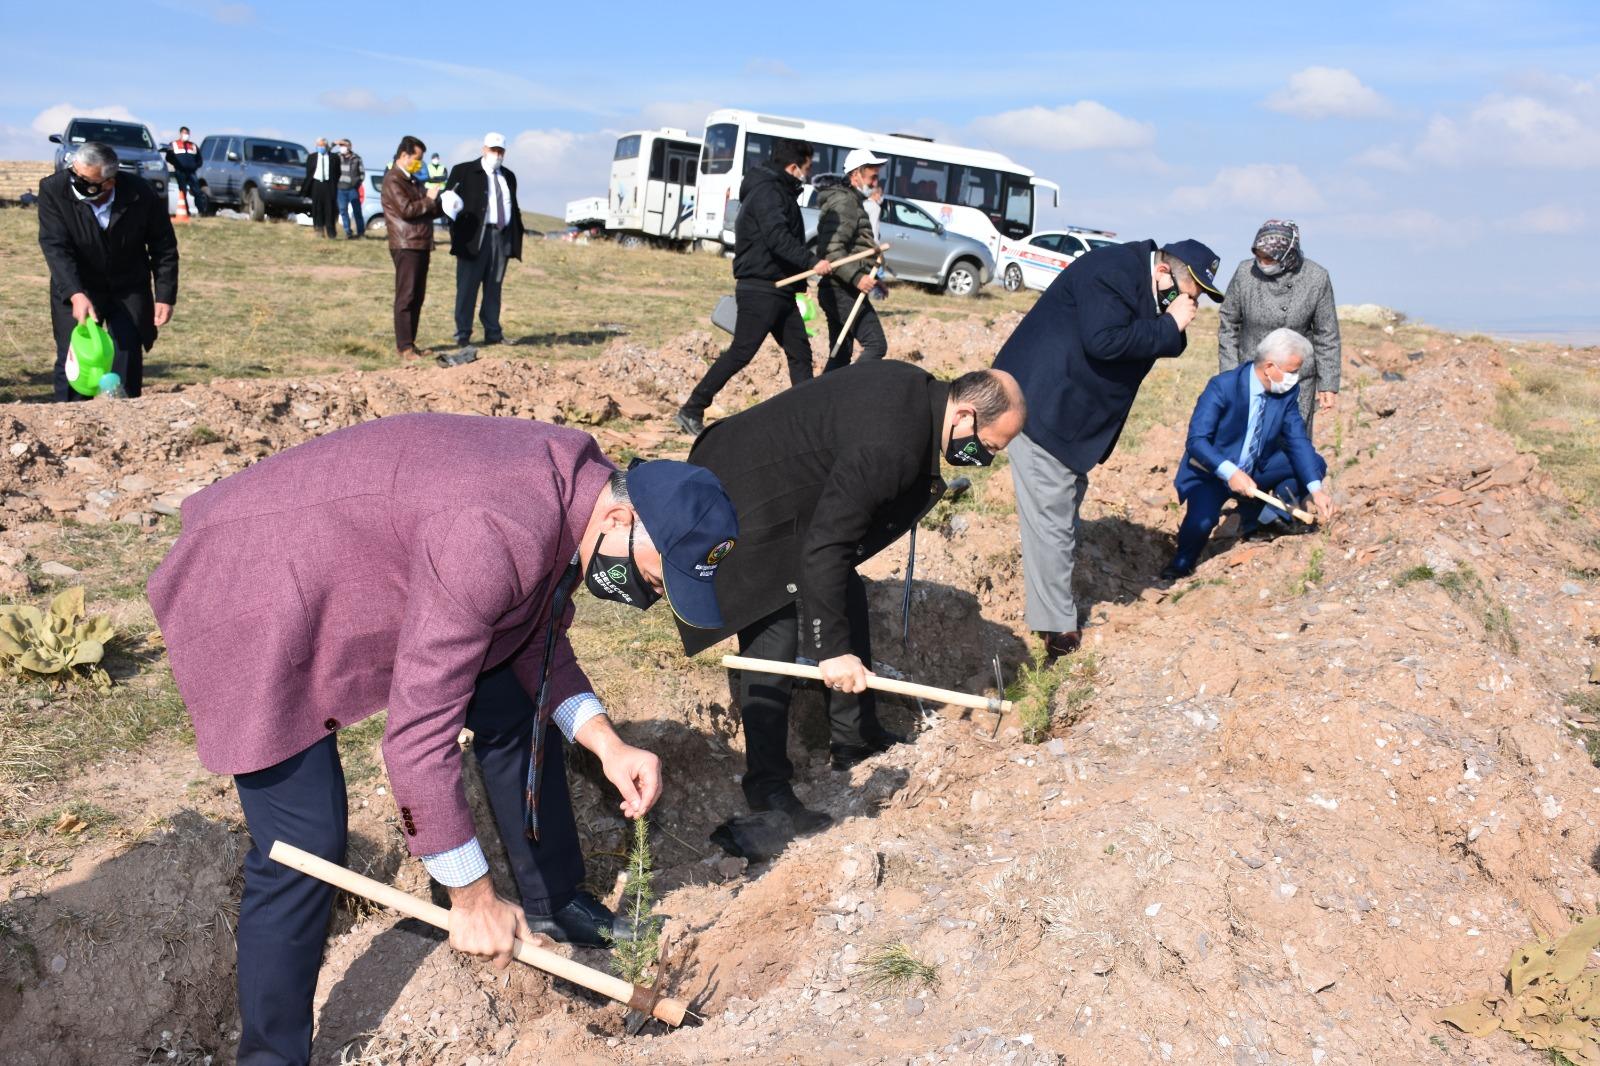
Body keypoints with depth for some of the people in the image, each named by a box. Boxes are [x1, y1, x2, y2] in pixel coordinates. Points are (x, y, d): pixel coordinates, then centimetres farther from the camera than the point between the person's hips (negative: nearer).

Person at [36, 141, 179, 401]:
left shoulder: (142, 196, -18)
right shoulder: (54, 189, -18)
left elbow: (164, 248, -6)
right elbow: (55, 246, -22)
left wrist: (165, 296, -9)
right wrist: (76, 295, -35)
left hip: (129, 289, 0)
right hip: (76, 289, 0)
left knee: (128, 365, 0)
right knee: (72, 362, -5)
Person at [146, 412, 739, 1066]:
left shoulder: (576, 489, -7)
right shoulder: (500, 534, -36)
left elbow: (536, 642, 6)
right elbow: (417, 732, -33)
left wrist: (606, 743, -9)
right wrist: (470, 896, -22)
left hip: (374, 578, 9)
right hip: (254, 598, -9)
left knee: (516, 710, 9)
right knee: (306, 847, -12)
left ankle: (554, 903, 29)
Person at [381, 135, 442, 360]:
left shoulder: (411, 180, 22)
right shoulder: (393, 180, -8)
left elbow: (426, 212, 25)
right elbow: (406, 209, -20)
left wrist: (439, 205, 6)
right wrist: (430, 200, -8)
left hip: (420, 245, 9)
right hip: (406, 246, -9)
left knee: (417, 297, 9)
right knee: (406, 297, -8)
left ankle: (410, 343, 13)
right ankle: (404, 347, -7)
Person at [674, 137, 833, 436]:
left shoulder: (779, 191, 20)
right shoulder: (767, 192, -12)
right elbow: (777, 238, -26)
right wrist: (811, 262, -29)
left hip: (779, 290, 10)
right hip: (760, 289, -10)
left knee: (800, 352, 8)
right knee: (741, 353, -10)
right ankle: (691, 411, -4)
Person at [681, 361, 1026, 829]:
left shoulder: (916, 388, -4)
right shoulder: (888, 447, -33)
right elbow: (824, 548, -32)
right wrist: (832, 649, -27)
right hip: (743, 505, -10)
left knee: (847, 599, 13)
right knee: (774, 640, -10)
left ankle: (855, 738, 26)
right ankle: (768, 787, -1)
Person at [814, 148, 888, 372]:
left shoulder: (852, 201, 22)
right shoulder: (844, 202, -12)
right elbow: (831, 250, -23)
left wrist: (872, 276, 22)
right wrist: (857, 278, -30)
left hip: (840, 291, 11)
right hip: (843, 292, -11)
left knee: (840, 355, 11)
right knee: (876, 345, -14)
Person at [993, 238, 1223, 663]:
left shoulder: (1138, 282, 11)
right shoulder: (1110, 272, -19)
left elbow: (1160, 345, 12)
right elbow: (1103, 340, -31)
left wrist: (1173, 327, -9)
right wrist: (1169, 324, -21)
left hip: (1070, 415, 11)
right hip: (1041, 405, -11)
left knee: (1064, 512, 16)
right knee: (1051, 520, -8)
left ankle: (1053, 608, 27)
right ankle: (1059, 632, -2)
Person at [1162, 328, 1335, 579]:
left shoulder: (1287, 392, -6)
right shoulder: (1222, 387, -23)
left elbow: (1298, 441, -7)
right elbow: (1196, 440, -27)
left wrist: (1316, 489, -20)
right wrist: (1230, 472, -41)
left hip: (1256, 471, 6)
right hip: (1213, 471, -6)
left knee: (1314, 465, -7)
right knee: (1201, 521, -32)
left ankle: (1260, 517, 6)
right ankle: (1183, 561, 1)